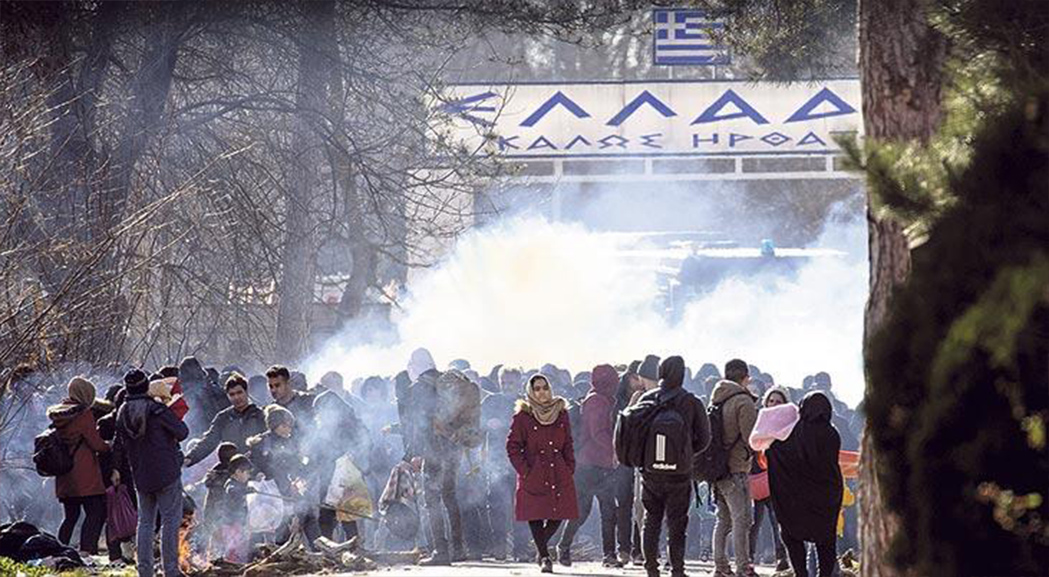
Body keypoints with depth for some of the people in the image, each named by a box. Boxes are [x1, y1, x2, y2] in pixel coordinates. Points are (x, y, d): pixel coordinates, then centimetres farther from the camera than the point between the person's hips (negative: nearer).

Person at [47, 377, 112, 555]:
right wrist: (110, 447, 8)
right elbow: (96, 444, -11)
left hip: (64, 477, 8)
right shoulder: (84, 414, -11)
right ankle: (86, 551, -19)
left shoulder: (58, 416, 11)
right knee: (96, 514, -8)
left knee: (70, 516, 15)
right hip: (85, 474, -8)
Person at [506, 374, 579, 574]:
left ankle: (541, 546, 26)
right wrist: (524, 471, -9)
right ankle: (544, 556, 9)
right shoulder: (522, 416, -2)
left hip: (559, 473, 3)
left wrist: (570, 468, 6)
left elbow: (568, 445, 16)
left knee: (558, 514, 0)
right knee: (536, 515, -4)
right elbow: (512, 447, -2)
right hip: (534, 473, -3)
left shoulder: (561, 413, 9)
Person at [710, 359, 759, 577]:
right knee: (742, 519, -6)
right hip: (736, 469, -8)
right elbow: (753, 439, -16)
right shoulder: (744, 402, -12)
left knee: (723, 519, 14)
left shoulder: (716, 401, 11)